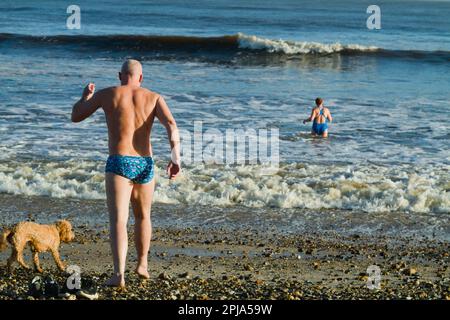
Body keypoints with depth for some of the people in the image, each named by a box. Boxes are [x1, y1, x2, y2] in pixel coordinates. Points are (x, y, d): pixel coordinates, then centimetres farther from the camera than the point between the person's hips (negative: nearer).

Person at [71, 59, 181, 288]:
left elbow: (75, 116, 14)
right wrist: (176, 157, -13)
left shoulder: (106, 94, 4)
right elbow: (171, 125, -9)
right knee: (142, 216, 26)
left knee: (118, 221, -11)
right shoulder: (153, 97, 7)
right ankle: (142, 264, 41)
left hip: (118, 164, -3)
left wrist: (86, 96, 33)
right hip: (145, 165, 3)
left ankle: (119, 274, -27)